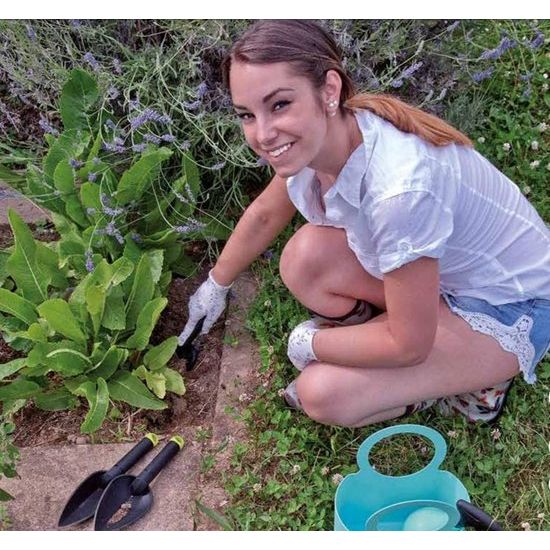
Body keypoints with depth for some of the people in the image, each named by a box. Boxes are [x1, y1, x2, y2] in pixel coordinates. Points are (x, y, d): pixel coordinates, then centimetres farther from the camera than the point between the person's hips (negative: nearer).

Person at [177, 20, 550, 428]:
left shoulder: (400, 186, -39)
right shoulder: (313, 139, -14)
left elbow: (409, 345, -27)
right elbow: (265, 214, 9)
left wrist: (310, 344, -12)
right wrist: (216, 286, 20)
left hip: (510, 311, -8)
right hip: (437, 269, 8)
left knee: (323, 393, -22)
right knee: (305, 257, -15)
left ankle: (471, 382, 3)